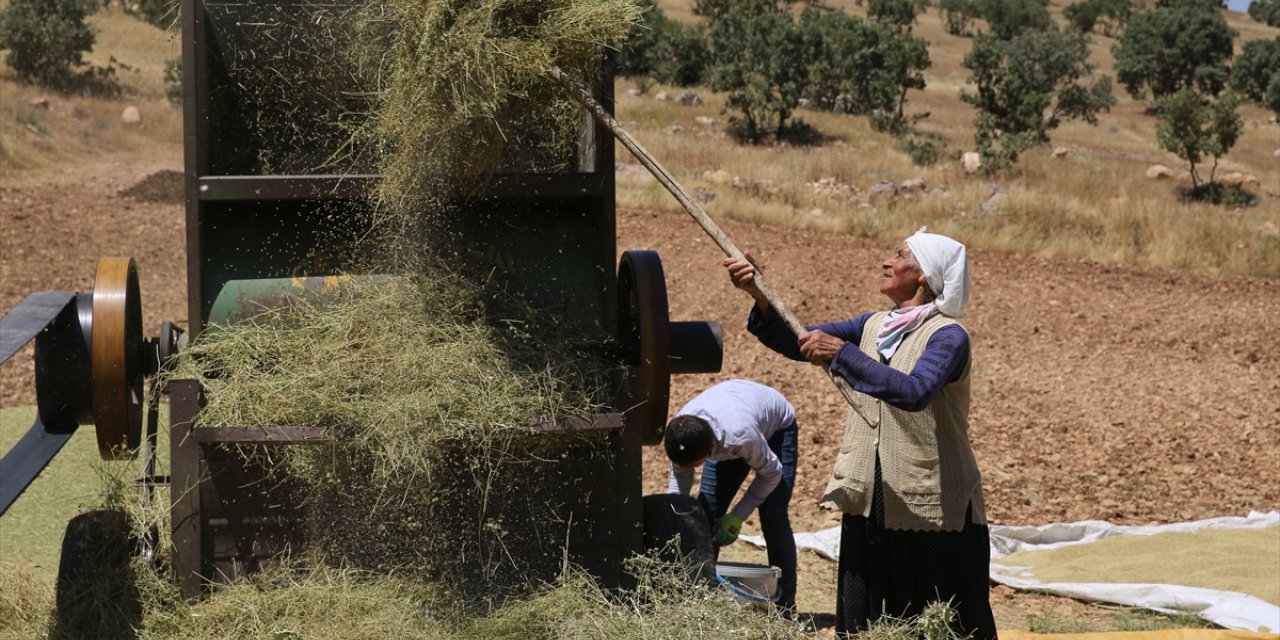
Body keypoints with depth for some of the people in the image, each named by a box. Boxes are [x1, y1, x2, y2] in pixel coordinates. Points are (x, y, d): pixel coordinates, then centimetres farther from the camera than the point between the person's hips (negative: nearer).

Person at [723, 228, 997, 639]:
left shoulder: (947, 336, -12)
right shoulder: (874, 326, 10)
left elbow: (915, 392, -30)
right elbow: (797, 343, 7)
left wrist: (842, 352, -32)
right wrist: (759, 296, -8)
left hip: (931, 511, -7)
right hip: (870, 505, 7)